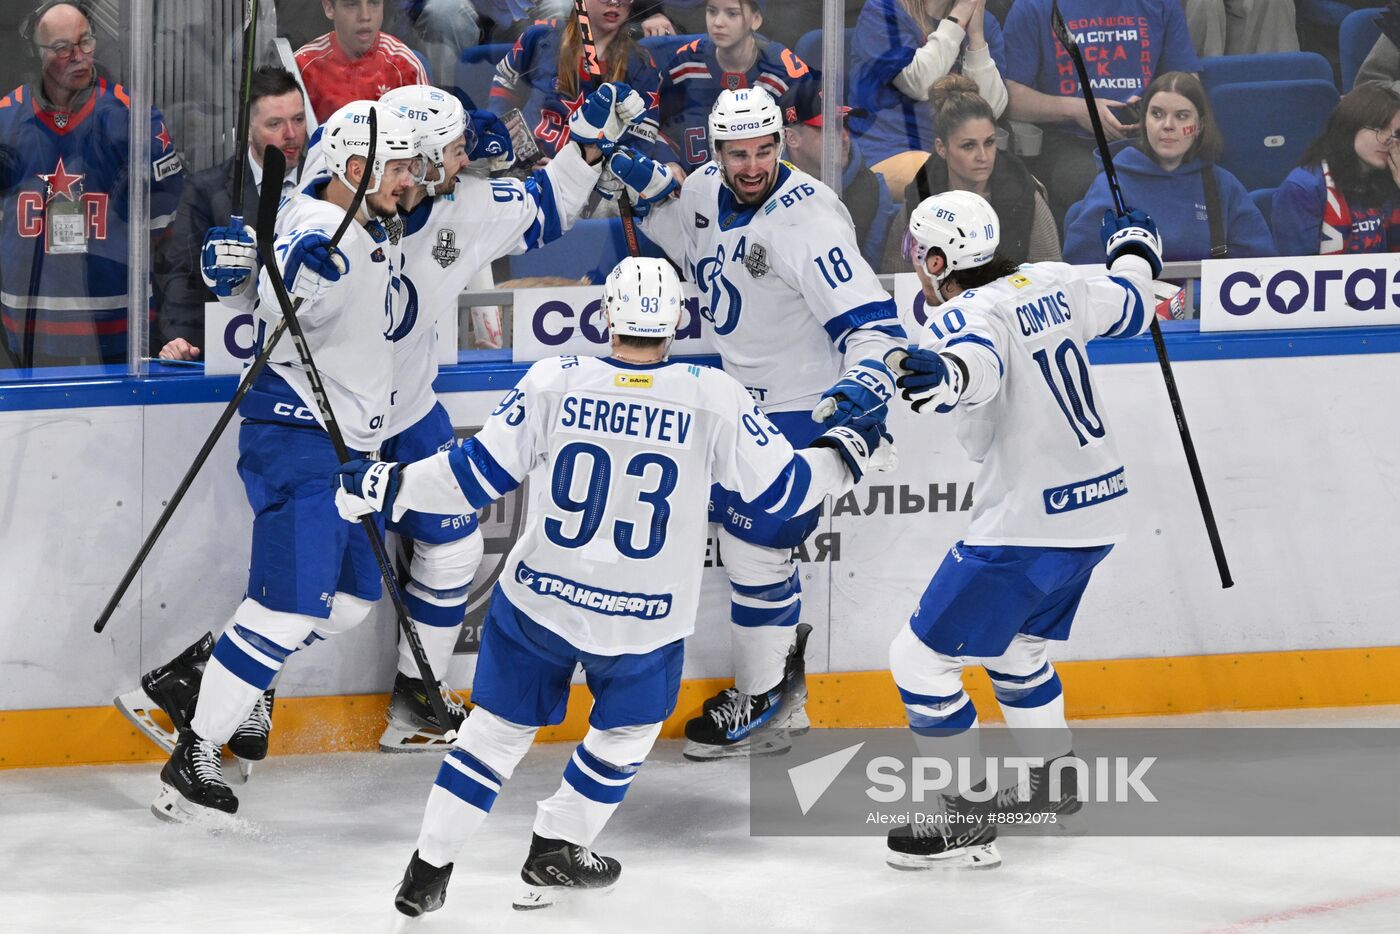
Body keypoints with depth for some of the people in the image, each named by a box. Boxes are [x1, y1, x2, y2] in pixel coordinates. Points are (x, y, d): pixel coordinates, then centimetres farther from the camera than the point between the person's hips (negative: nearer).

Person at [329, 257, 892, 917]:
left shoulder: (555, 383, -12)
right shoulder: (713, 397, -14)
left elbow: (478, 474, -9)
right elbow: (782, 487, -4)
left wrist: (385, 485, 1)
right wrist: (848, 451, 14)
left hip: (539, 599, 1)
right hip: (644, 623, -1)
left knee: (498, 729, 18)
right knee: (626, 728, 27)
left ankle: (428, 871, 19)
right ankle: (556, 850, 30)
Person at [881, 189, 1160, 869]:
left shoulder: (966, 315, -17)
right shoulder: (1053, 284, 6)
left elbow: (982, 361, -41)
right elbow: (1128, 305, 24)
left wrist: (945, 374, -64)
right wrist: (1133, 245, 45)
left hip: (1026, 529, -9)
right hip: (1096, 510, 9)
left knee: (920, 657, -2)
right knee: (1014, 646, 31)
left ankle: (968, 819, -2)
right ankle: (1054, 780, 42)